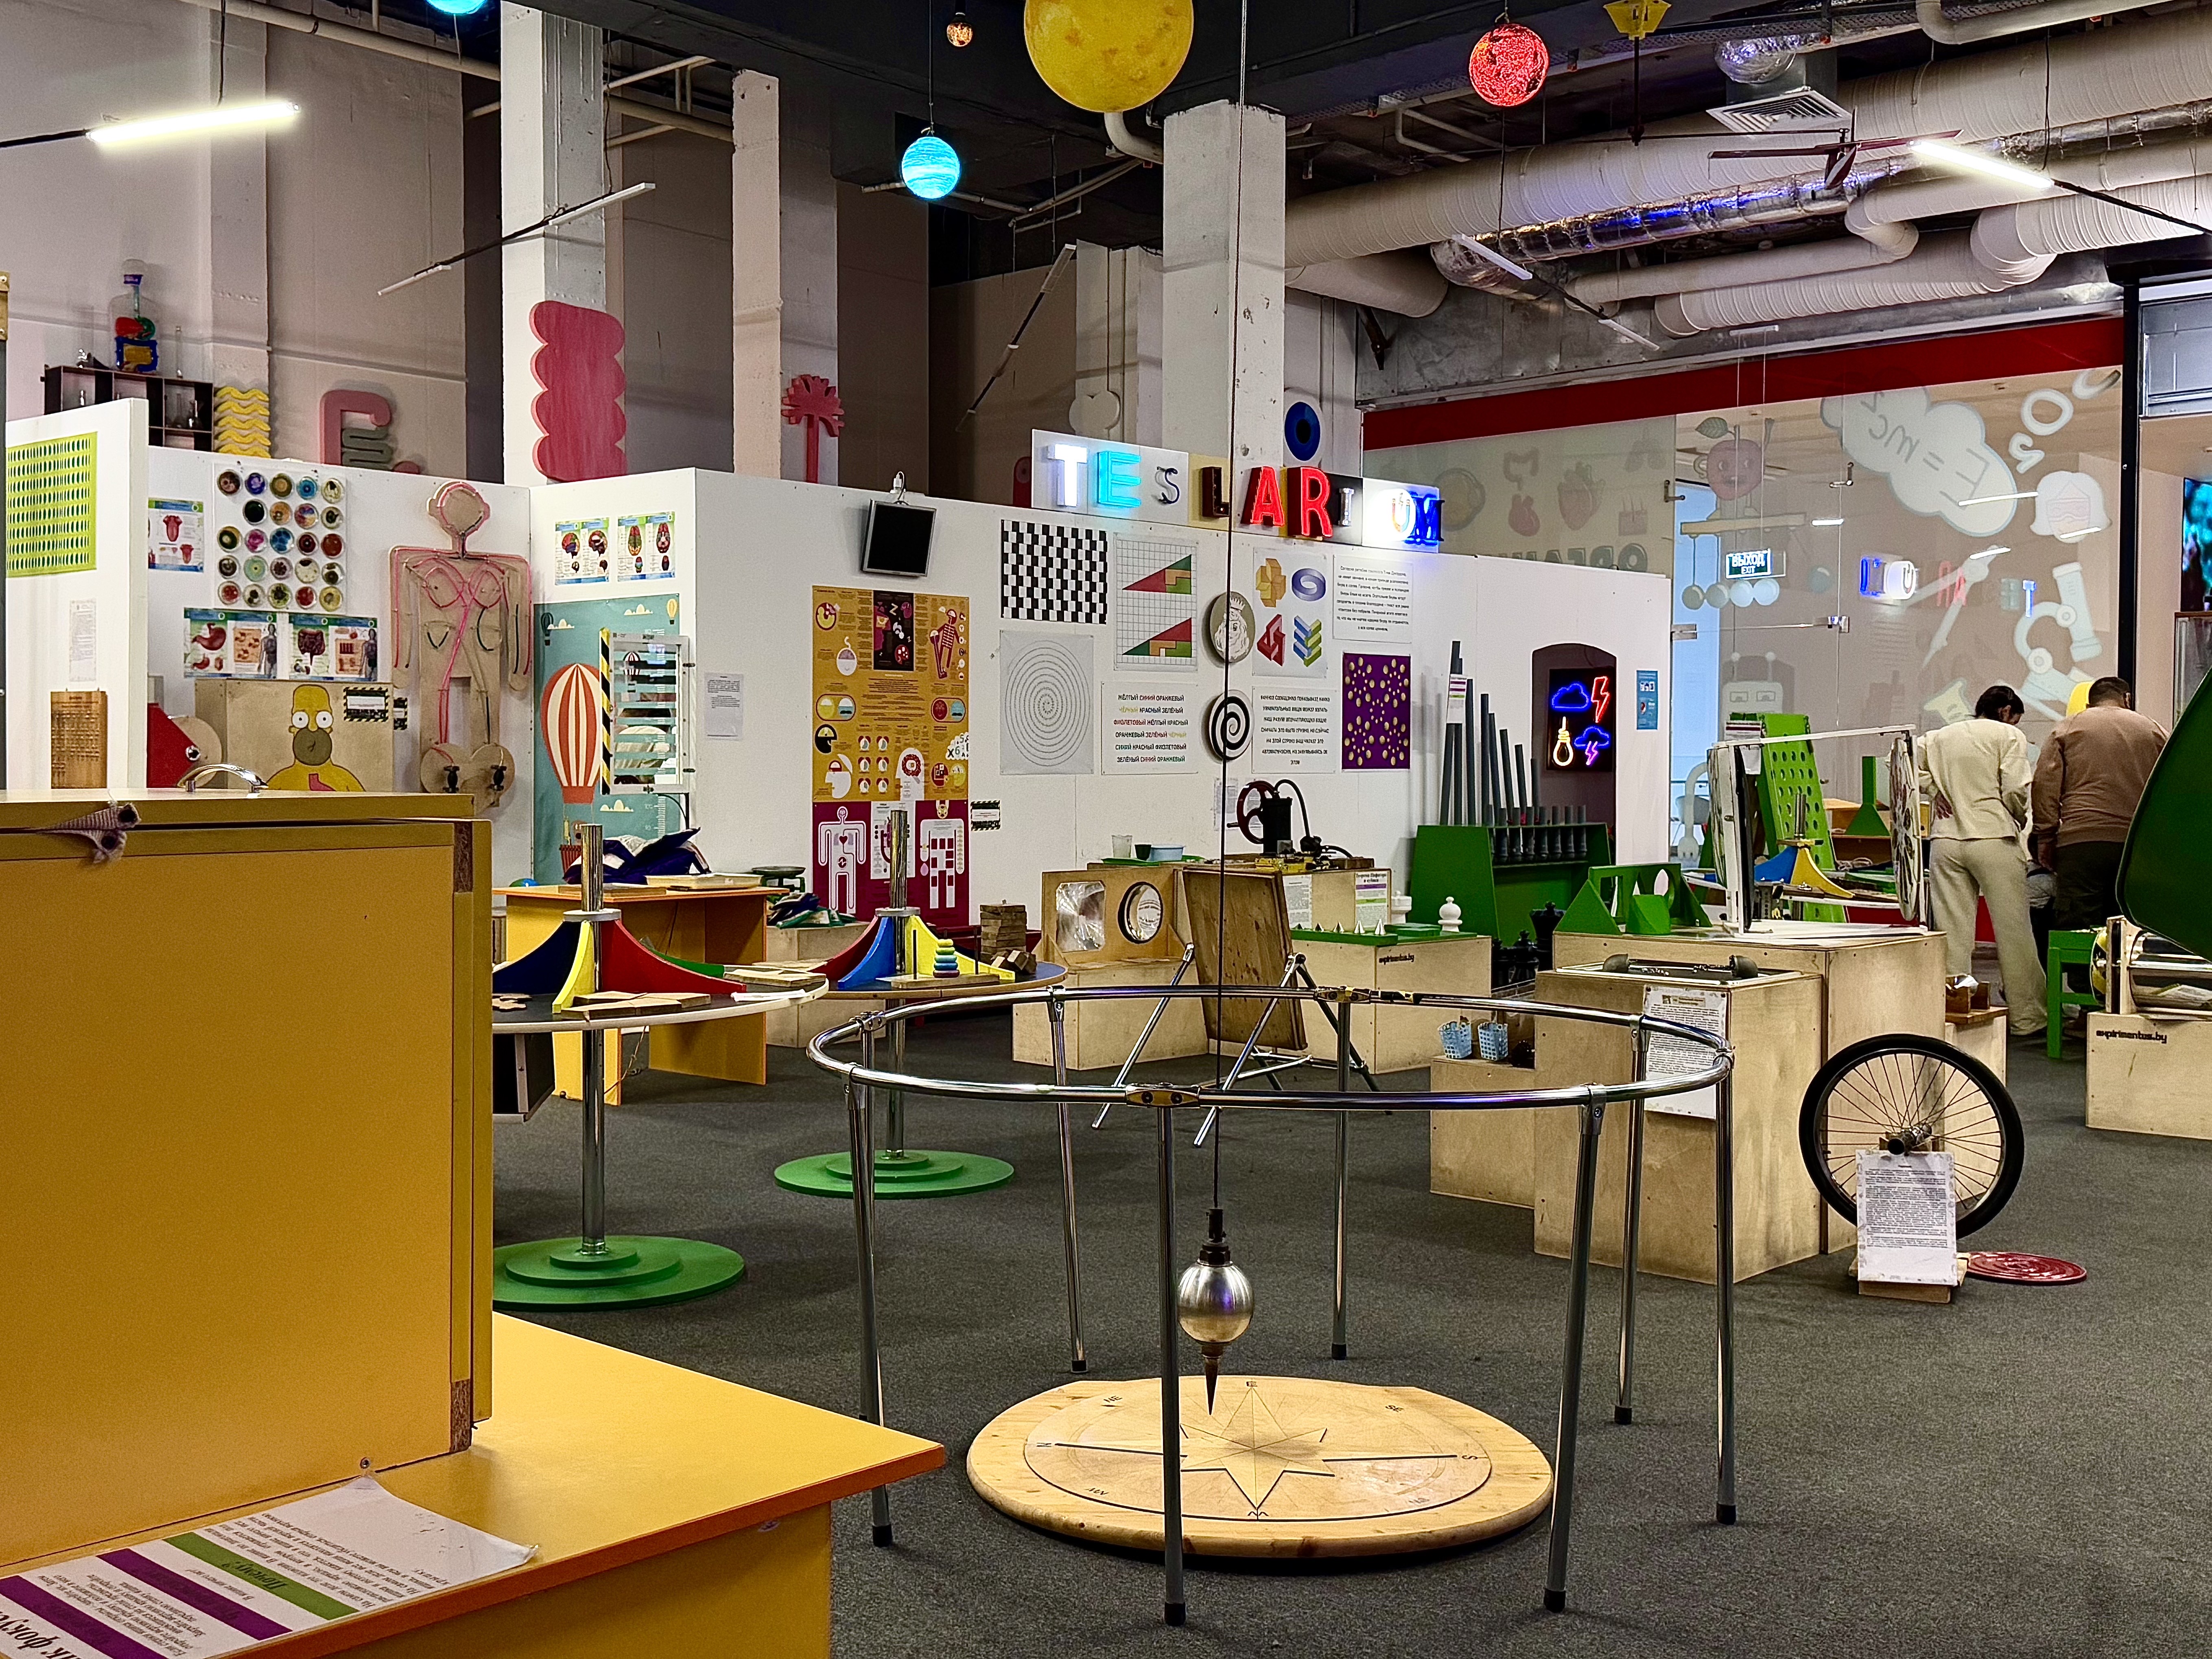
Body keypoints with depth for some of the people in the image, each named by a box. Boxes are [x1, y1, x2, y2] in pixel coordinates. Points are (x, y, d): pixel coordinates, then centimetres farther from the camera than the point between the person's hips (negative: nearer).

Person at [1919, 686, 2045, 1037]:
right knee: (2013, 930, 3)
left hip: (1946, 841, 4)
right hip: (1994, 840, -4)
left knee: (1952, 934, 4)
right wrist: (2021, 819, 11)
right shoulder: (2008, 736, 2)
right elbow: (2015, 791, -7)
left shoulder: (1938, 737, 17)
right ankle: (2027, 1018, 8)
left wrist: (1932, 788, 9)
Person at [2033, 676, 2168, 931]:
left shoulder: (2066, 729, 12)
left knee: (2075, 931, -7)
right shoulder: (2154, 731, 18)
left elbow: (2045, 786, 3)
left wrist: (2046, 842, 4)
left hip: (2081, 843, -2)